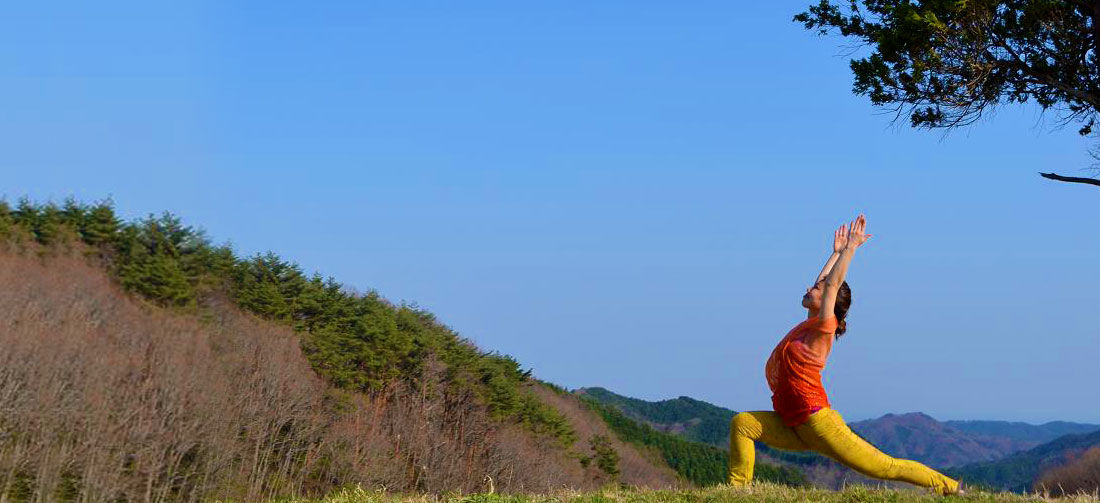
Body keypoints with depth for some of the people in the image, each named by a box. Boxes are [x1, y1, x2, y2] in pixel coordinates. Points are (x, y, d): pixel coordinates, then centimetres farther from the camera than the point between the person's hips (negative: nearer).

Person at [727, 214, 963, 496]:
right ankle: (737, 489, -4)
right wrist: (837, 251, 32)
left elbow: (832, 284, -12)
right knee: (742, 424, -5)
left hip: (817, 422, -8)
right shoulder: (809, 325, 12)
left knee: (885, 467, -3)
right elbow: (824, 282, 22)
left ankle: (949, 486, 8)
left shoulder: (823, 328, -9)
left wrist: (852, 246, -7)